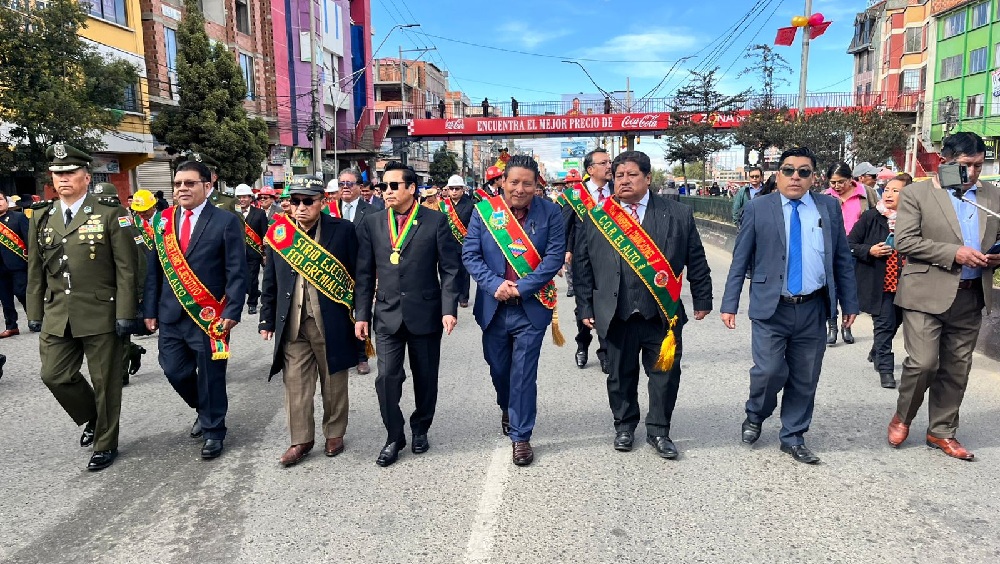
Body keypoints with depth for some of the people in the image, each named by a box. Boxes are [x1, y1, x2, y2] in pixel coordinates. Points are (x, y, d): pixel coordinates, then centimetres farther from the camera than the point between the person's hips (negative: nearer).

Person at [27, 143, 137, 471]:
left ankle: (105, 444, 22)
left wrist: (125, 314, -13)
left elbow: (126, 269, -8)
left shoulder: (110, 216, -6)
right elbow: (35, 271, 13)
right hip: (56, 317, 5)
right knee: (54, 375, 6)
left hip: (101, 316, -4)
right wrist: (34, 313, 10)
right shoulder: (41, 218, 9)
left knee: (105, 382, 5)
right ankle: (91, 419, 33)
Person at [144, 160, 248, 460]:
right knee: (175, 371, 9)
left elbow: (236, 272, -8)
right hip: (171, 314, 5)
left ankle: (213, 431, 23)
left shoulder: (226, 222, -6)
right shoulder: (163, 221, 9)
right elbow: (154, 269, 12)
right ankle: (204, 410, 37)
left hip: (208, 315, -4)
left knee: (210, 375, 4)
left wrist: (232, 312, -15)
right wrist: (150, 309, 7)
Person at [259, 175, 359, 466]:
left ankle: (334, 434, 28)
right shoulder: (278, 233, 5)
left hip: (331, 322, -2)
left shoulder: (342, 230, -4)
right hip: (292, 324, 2)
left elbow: (358, 275, -2)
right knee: (295, 383, 6)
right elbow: (270, 283, 9)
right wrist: (267, 320, 9)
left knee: (333, 383, 11)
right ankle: (301, 440, 19)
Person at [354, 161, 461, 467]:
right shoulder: (371, 223, 5)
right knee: (387, 376, -4)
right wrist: (362, 314, 2)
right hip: (387, 314, 1)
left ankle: (420, 429, 32)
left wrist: (449, 308, -11)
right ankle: (394, 437, 15)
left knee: (425, 376, 10)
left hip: (425, 313, -1)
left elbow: (449, 268, -3)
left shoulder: (435, 221, -3)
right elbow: (365, 273, 6)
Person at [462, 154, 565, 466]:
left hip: (531, 308, -2)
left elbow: (555, 256, -10)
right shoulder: (484, 210, -2)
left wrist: (521, 287, -18)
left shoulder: (550, 213, -5)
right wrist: (495, 284, -17)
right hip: (493, 307, 2)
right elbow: (470, 254, -3)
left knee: (524, 374, 1)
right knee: (498, 366, 19)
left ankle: (521, 436, 16)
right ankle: (507, 408, 48)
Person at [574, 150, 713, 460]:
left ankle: (658, 431, 25)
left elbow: (696, 261, 6)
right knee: (621, 375, 13)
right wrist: (585, 307, 1)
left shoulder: (678, 214, 1)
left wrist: (702, 300, 8)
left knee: (665, 374, 7)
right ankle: (624, 426, 33)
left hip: (663, 313, 0)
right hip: (616, 314, 0)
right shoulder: (596, 219, 2)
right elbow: (582, 267, 4)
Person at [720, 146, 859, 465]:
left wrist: (849, 303, 9)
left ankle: (793, 438, 25)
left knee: (805, 379, 8)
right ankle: (755, 416, 20)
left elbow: (842, 258, 11)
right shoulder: (758, 208, 0)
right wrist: (730, 304, -5)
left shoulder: (829, 207, 7)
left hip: (813, 310, 3)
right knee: (770, 371, -10)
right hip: (771, 308, -2)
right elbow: (740, 260, 0)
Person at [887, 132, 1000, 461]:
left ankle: (942, 431, 24)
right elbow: (904, 241, -12)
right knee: (923, 362, -10)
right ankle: (902, 417, 16)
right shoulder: (917, 194, -3)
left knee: (957, 368, 10)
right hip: (927, 294, -5)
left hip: (971, 296, 5)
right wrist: (954, 253, -18)